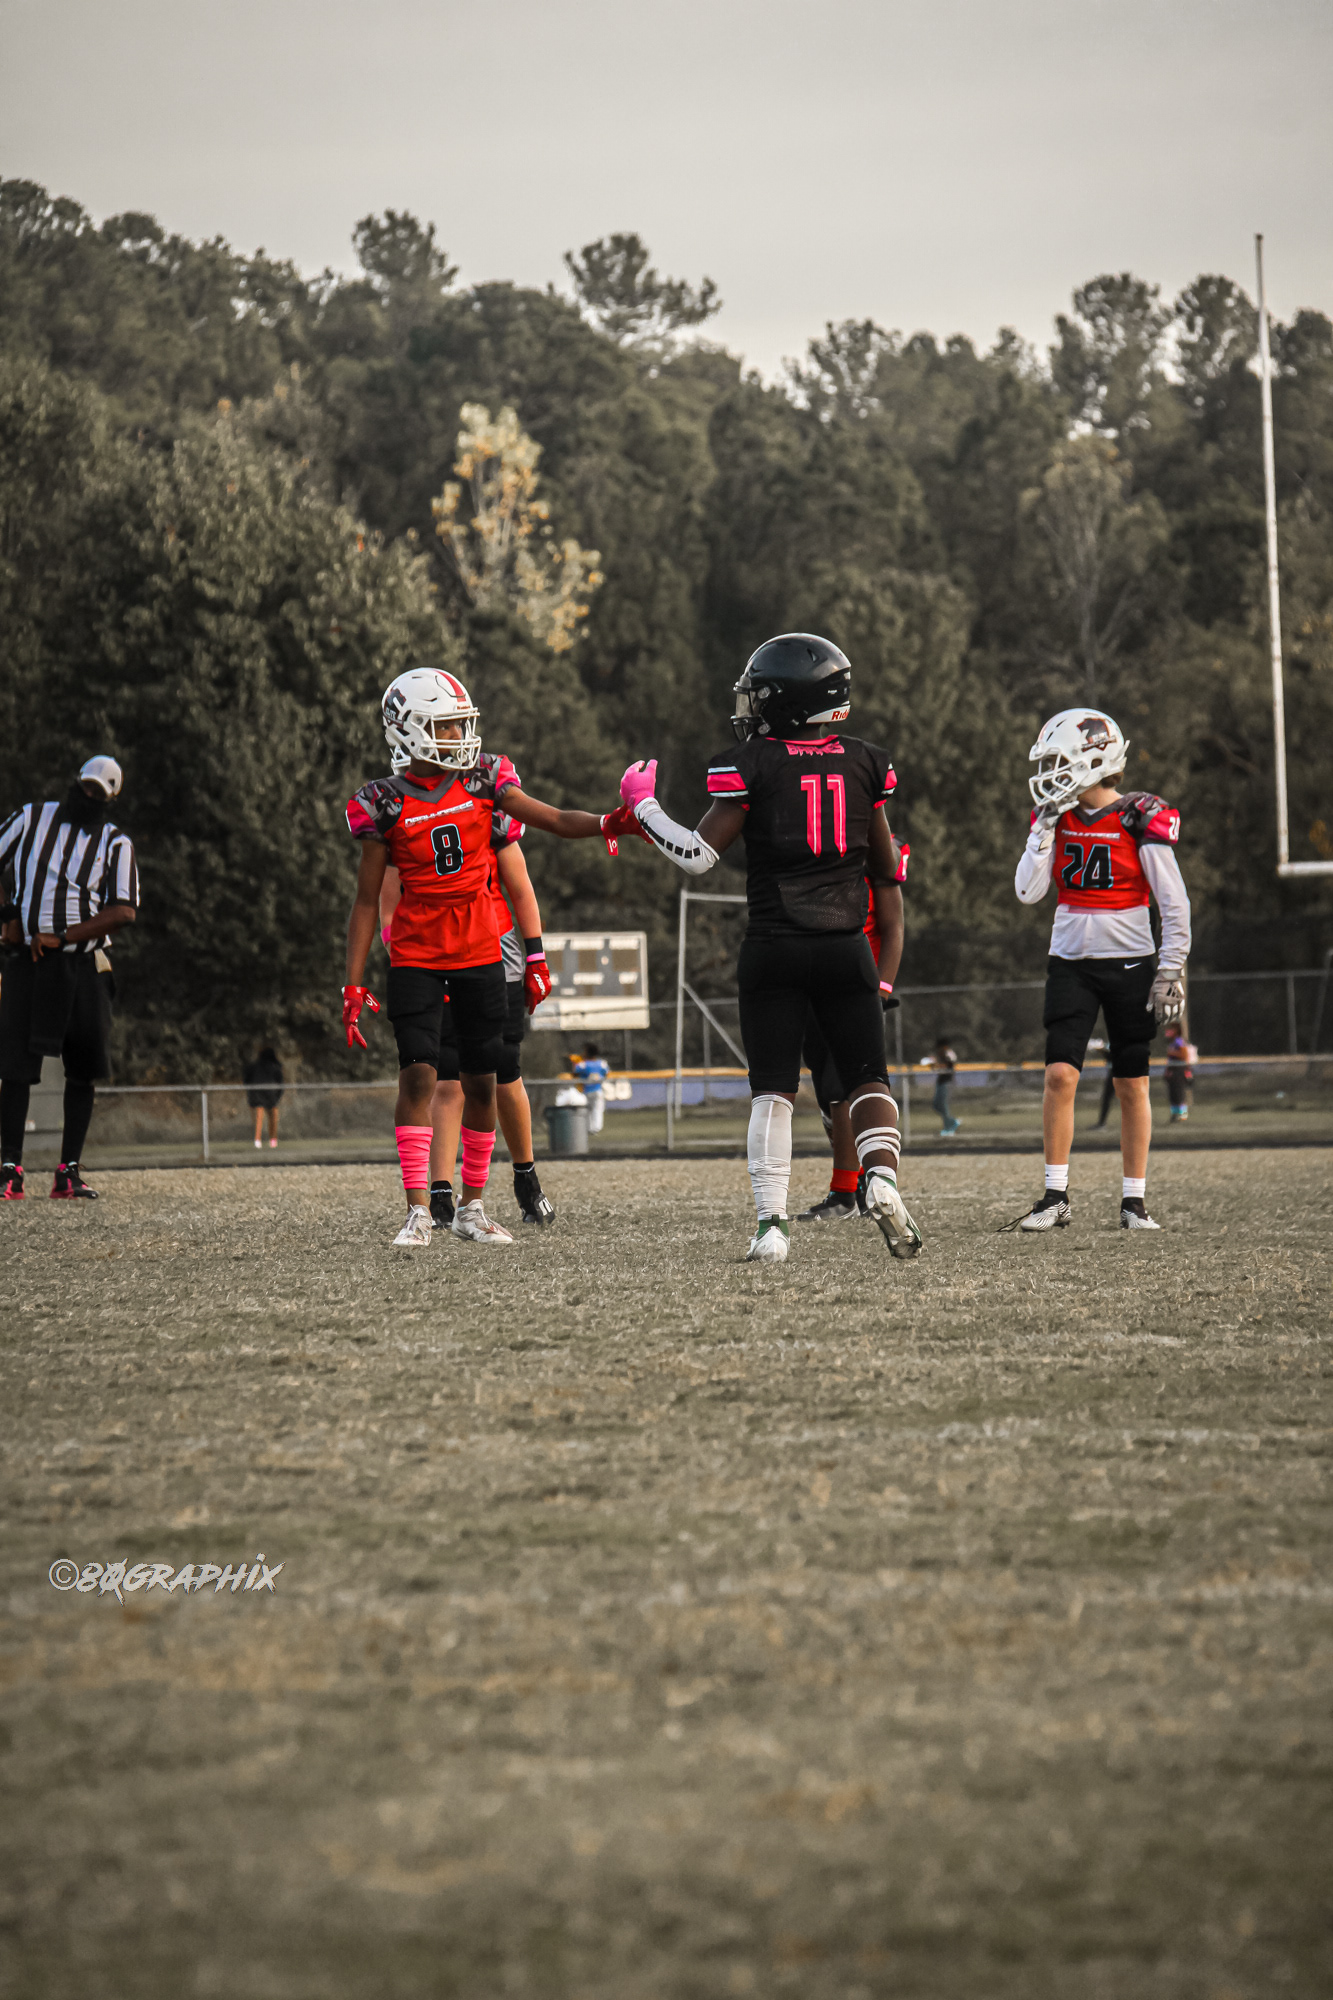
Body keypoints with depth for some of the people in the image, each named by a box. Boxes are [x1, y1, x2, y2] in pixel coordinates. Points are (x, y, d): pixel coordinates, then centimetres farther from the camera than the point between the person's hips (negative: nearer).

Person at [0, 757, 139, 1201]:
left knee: (84, 1071, 1)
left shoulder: (115, 844, 5)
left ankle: (68, 1172, 9)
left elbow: (124, 912, -6)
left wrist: (62, 937, -14)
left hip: (83, 967, 1)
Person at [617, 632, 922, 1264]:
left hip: (773, 950, -2)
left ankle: (771, 1220, -6)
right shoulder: (863, 763, 8)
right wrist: (887, 969, 19)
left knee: (771, 1089, 4)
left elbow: (698, 856, -6)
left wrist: (642, 805, 9)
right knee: (867, 1078, 11)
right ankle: (882, 1177, -15)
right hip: (846, 948, 2)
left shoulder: (752, 763, -5)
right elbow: (886, 874, 13)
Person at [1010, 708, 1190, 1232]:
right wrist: (1045, 827, -10)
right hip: (1071, 964, 3)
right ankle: (1056, 1197, -4)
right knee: (1060, 1074, -9)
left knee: (1132, 1085, 3)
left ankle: (1134, 1202, 11)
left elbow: (1175, 905, -7)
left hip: (1129, 964, -3)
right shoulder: (1056, 816, 4)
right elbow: (1028, 891, -4)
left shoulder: (1140, 819, -10)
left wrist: (1171, 972, -9)